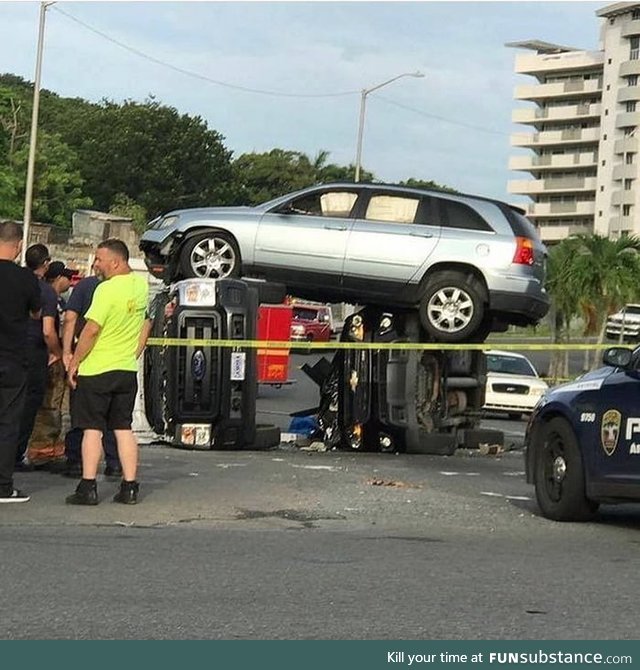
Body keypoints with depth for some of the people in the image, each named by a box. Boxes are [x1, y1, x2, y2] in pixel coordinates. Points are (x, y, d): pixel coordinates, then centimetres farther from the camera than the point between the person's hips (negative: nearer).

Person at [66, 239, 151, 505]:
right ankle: (129, 488, 7)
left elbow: (92, 329, -18)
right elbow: (146, 324, 15)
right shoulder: (142, 286, 6)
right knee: (124, 429, 10)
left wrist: (75, 362, -9)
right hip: (128, 370, 6)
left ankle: (88, 488, -2)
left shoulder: (108, 289, -17)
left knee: (92, 429, -1)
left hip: (97, 368, -6)